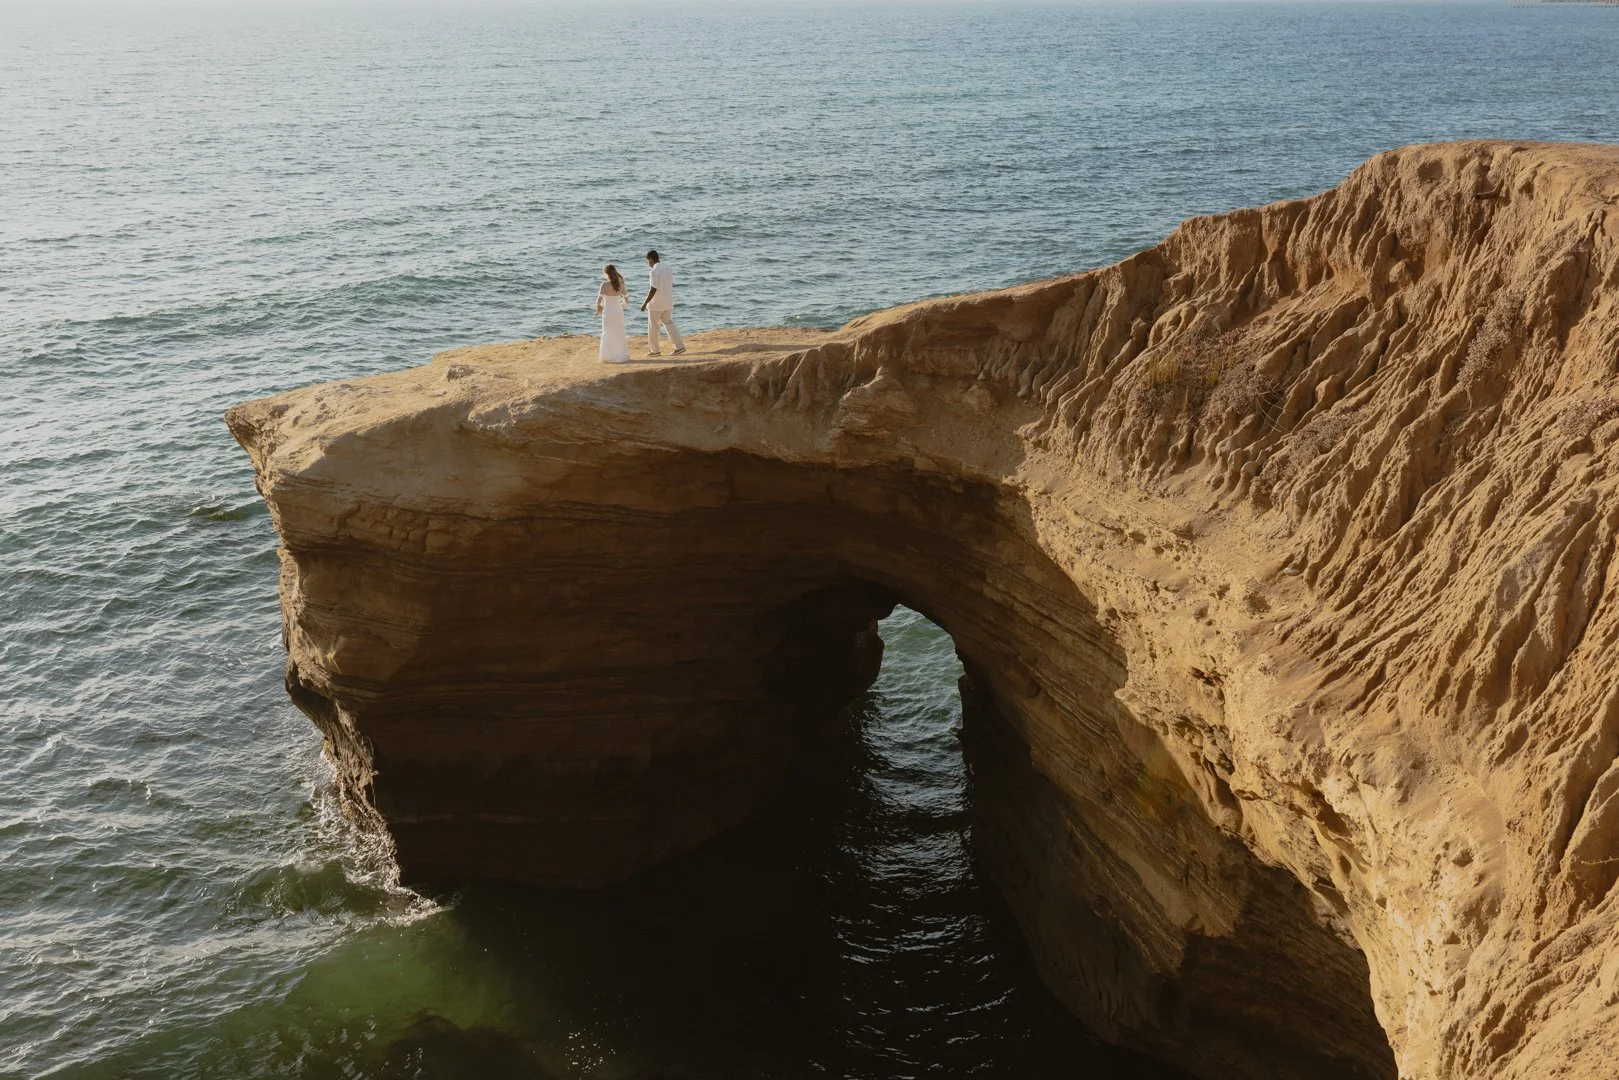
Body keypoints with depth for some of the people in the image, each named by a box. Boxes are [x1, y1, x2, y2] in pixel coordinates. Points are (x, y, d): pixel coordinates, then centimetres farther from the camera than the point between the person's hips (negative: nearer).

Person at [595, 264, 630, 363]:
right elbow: (626, 300, 3)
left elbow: (599, 300, -18)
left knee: (607, 334, 8)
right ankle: (621, 356, 19)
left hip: (608, 312, -4)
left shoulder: (605, 284, -15)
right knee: (619, 335, 15)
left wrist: (598, 308, 0)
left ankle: (608, 357, 12)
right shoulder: (620, 284, -3)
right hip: (619, 311, 4)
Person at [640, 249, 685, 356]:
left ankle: (654, 350, 13)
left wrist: (645, 303, -17)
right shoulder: (668, 267, 6)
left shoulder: (655, 271, -20)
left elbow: (653, 290, -22)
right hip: (668, 303, 8)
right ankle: (679, 346, 8)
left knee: (653, 326, 6)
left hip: (656, 303, -8)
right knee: (668, 323, 16)